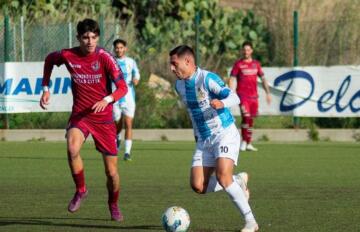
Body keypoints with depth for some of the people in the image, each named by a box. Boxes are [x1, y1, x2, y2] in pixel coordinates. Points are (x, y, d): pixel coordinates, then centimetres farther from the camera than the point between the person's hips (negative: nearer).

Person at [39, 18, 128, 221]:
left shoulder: (105, 58, -15)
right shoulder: (68, 56, -8)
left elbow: (123, 88, -17)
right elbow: (50, 59, 16)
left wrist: (107, 100, -35)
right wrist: (46, 88, 11)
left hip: (104, 117, -1)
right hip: (79, 115, 1)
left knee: (112, 171, 2)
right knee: (73, 149, -32)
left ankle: (113, 205, 33)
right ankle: (81, 190, -8)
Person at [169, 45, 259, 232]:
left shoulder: (208, 79, -15)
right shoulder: (179, 85, 8)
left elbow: (234, 97, -21)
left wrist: (221, 103, -42)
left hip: (225, 134, -7)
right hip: (203, 140, 7)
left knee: (222, 176, -26)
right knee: (198, 186, -6)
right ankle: (239, 181, 19)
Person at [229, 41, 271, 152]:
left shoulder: (256, 64, 12)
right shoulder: (238, 64, 0)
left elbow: (263, 78, 18)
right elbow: (232, 79, -2)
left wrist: (268, 93, 12)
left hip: (253, 96, 4)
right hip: (242, 95, -4)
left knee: (251, 119, 8)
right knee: (246, 117, -18)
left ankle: (249, 144, 16)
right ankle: (243, 141, -8)